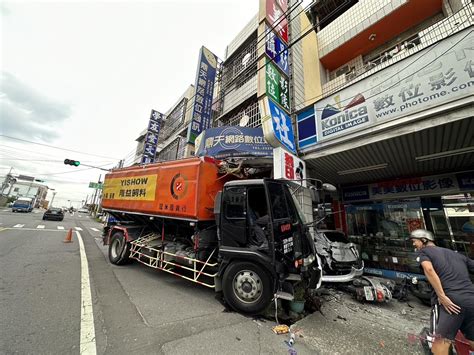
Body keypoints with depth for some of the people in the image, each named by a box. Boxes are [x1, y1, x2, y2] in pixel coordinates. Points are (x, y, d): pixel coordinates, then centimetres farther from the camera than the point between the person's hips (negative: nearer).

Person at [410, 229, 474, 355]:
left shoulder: (423, 251, 7)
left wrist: (442, 296, -11)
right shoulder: (458, 254, 25)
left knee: (440, 343, -6)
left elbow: (429, 269, -12)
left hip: (450, 300, -6)